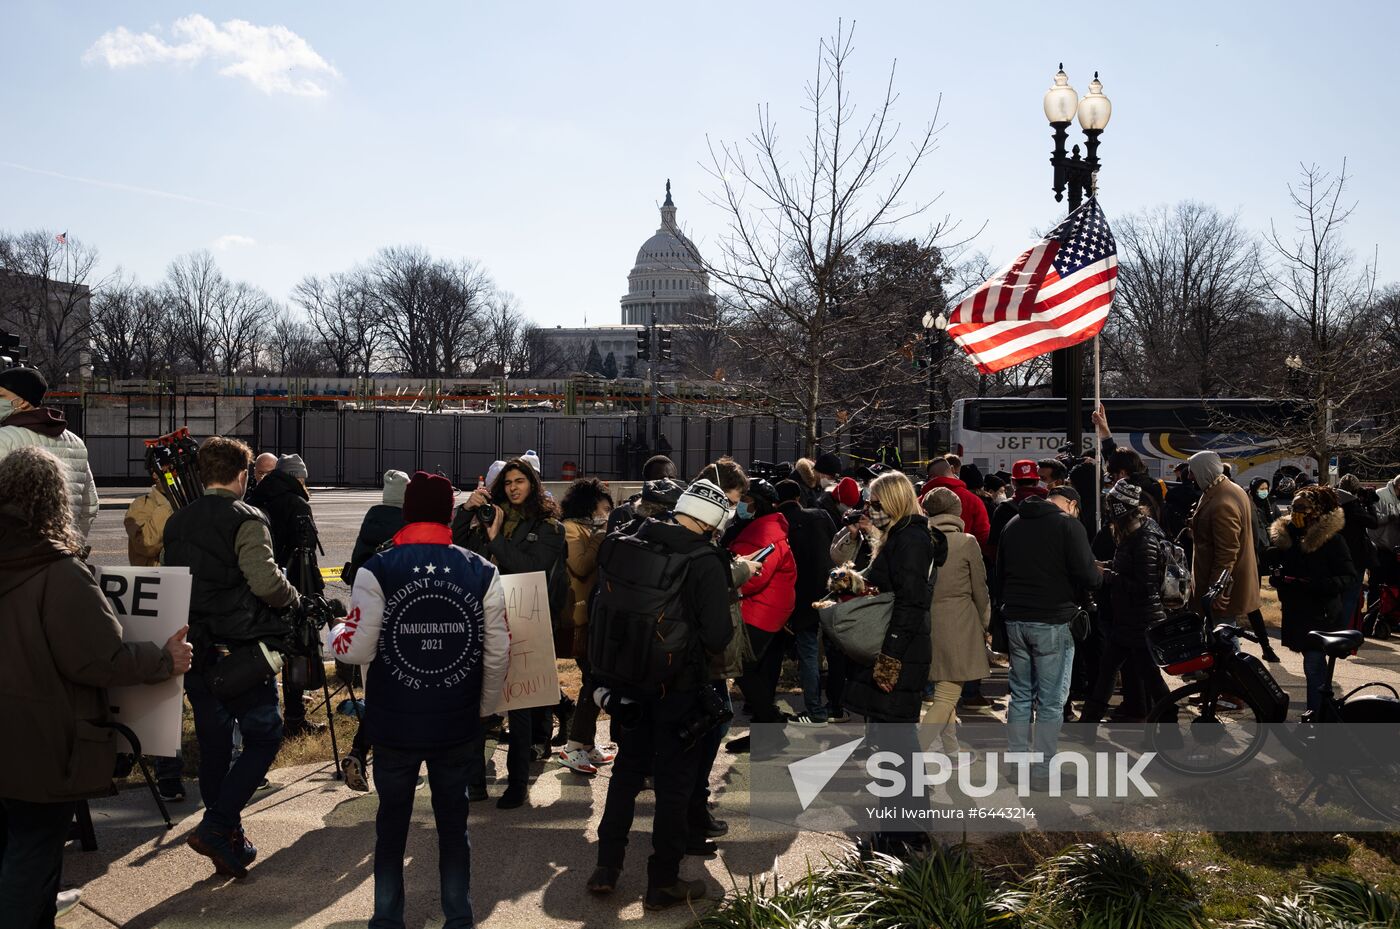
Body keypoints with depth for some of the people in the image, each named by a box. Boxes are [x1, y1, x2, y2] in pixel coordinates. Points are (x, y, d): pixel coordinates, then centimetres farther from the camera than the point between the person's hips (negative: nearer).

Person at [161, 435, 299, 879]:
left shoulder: (176, 522, 10)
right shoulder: (245, 520, -12)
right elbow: (266, 582, -22)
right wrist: (292, 596, -2)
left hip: (192, 649, 7)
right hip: (240, 650, -7)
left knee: (213, 745, 13)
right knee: (264, 736, 4)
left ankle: (229, 843, 21)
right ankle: (216, 827, -7)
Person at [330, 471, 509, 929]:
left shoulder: (376, 570, -12)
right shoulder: (482, 572, -6)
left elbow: (357, 650, -13)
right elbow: (498, 653, -4)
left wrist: (331, 633, 10)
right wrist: (485, 707, 11)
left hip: (395, 725, -1)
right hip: (459, 725, 1)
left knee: (392, 823, 16)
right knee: (453, 822, 16)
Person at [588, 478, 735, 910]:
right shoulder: (707, 563, -19)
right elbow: (718, 637, -22)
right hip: (678, 686, -5)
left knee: (627, 768, 21)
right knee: (674, 781, 10)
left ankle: (606, 867, 27)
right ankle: (663, 882, 19)